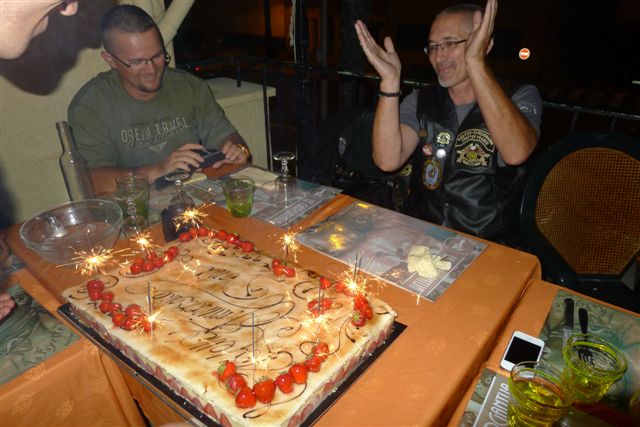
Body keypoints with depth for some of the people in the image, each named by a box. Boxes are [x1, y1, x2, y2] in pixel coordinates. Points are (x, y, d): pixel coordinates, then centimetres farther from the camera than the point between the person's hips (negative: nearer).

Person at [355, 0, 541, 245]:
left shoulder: (521, 97, -2)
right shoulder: (420, 102, 6)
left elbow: (516, 153, -26)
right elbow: (387, 160, -12)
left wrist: (475, 62, -29)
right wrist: (390, 80, -19)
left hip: (490, 247, -2)